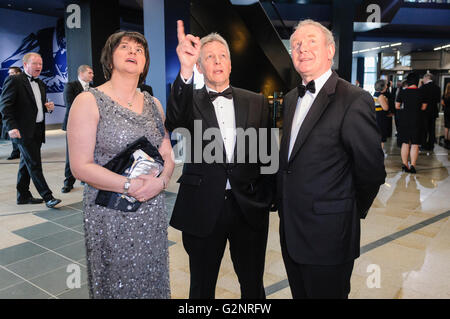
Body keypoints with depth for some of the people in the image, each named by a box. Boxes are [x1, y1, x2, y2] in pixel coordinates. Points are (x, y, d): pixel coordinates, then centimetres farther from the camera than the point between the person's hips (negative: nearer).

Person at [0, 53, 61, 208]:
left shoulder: (40, 84, 17)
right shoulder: (14, 80, -6)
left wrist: (48, 107, 4)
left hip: (38, 131, 8)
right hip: (24, 131, -8)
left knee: (26, 164, 14)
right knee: (34, 165, -7)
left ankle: (23, 196, 23)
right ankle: (47, 197, -4)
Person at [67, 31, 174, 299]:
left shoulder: (153, 104, 9)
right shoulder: (89, 101, -7)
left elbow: (167, 155, 9)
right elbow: (81, 166, -12)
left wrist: (160, 181, -12)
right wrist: (131, 186, -20)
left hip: (153, 212, 5)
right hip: (110, 214, -4)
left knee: (153, 281, 15)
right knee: (116, 284, 10)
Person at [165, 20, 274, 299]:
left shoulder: (257, 102, 6)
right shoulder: (190, 101, 0)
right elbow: (174, 122, -24)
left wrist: (269, 197, -1)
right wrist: (185, 70, -38)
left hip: (249, 207, 2)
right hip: (203, 210, -1)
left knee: (253, 285, 17)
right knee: (202, 286, 17)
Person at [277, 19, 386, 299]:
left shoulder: (355, 100, -16)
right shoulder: (291, 99, 10)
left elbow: (372, 171, -14)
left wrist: (350, 211, -1)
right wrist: (284, 204, 12)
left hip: (327, 236, -7)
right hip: (290, 232, 7)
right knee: (300, 293, 22)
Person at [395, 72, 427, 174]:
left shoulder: (402, 92, -4)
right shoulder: (422, 92, -5)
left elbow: (397, 106, 2)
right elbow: (423, 107, 2)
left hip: (404, 120, 1)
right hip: (417, 121, -1)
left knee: (405, 143, 10)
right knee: (415, 144, 4)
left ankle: (405, 165, 10)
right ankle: (413, 166, 2)